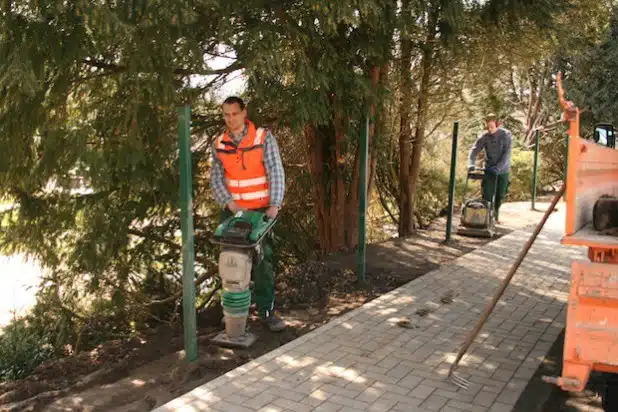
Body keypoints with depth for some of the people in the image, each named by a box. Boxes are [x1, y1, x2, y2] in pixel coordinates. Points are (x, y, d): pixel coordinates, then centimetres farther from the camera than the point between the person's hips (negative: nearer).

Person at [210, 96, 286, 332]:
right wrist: (230, 204, -15)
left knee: (263, 262, -1)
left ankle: (266, 310, 8)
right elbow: (216, 179, 0)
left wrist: (274, 205, -23)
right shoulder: (219, 144, 2)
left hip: (260, 210, -3)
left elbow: (276, 173, -12)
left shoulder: (264, 138, -8)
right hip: (232, 210, 3)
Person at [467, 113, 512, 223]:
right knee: (487, 195, -8)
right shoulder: (484, 137, -6)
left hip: (503, 170, -1)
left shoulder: (506, 135, -11)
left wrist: (498, 167, -28)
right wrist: (471, 164, -28)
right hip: (489, 170, 1)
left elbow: (507, 153, -17)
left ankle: (495, 215, 31)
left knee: (500, 196, 11)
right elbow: (474, 150, -11)